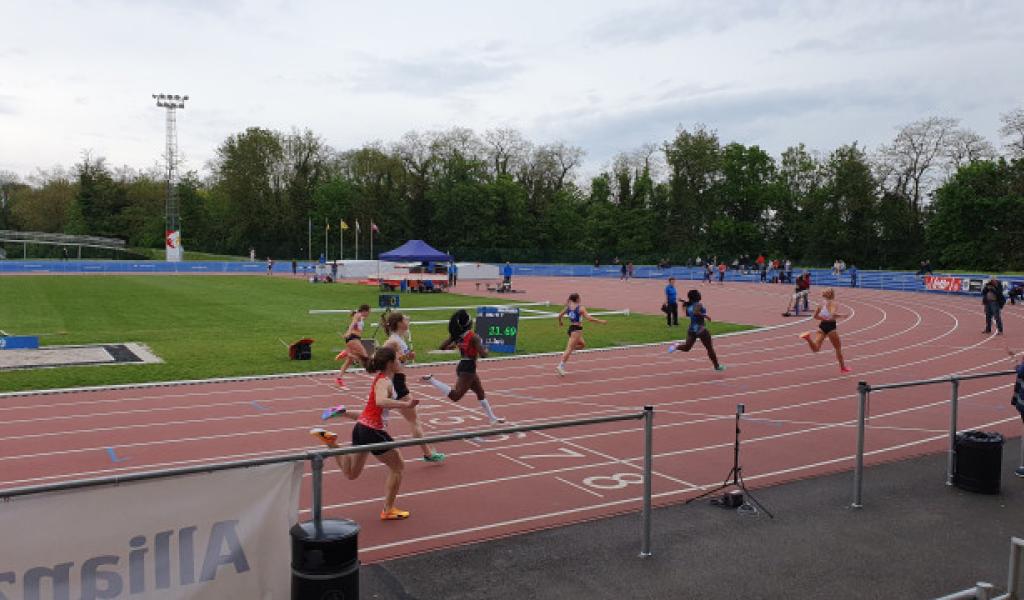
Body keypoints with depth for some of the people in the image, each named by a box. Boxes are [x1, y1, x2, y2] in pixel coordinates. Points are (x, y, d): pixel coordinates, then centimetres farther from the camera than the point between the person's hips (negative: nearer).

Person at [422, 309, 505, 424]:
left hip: (462, 366, 9)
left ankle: (492, 417, 32)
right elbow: (483, 355, -25)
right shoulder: (474, 337, -21)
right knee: (455, 396, -8)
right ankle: (431, 380, -16)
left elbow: (442, 347, 2)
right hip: (468, 369, -9)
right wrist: (486, 349, -4)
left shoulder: (456, 335, -1)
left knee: (480, 392, 21)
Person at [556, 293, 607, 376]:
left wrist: (560, 322, 34)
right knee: (570, 348, -8)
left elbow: (560, 315, 14)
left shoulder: (568, 307, 8)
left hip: (570, 328, 7)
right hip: (577, 329, -7)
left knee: (583, 344, 23)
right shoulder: (581, 308, -10)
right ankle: (561, 366, -14)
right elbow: (589, 318, -17)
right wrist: (600, 321, -10)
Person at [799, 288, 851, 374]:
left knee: (815, 348, -5)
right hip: (830, 326, -4)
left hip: (822, 326, 4)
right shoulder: (834, 304, -7)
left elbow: (815, 316, 12)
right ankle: (842, 367, 27)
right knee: (838, 348, 16)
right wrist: (842, 316, -9)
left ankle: (808, 336, -32)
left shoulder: (821, 304, 11)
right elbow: (834, 314, -25)